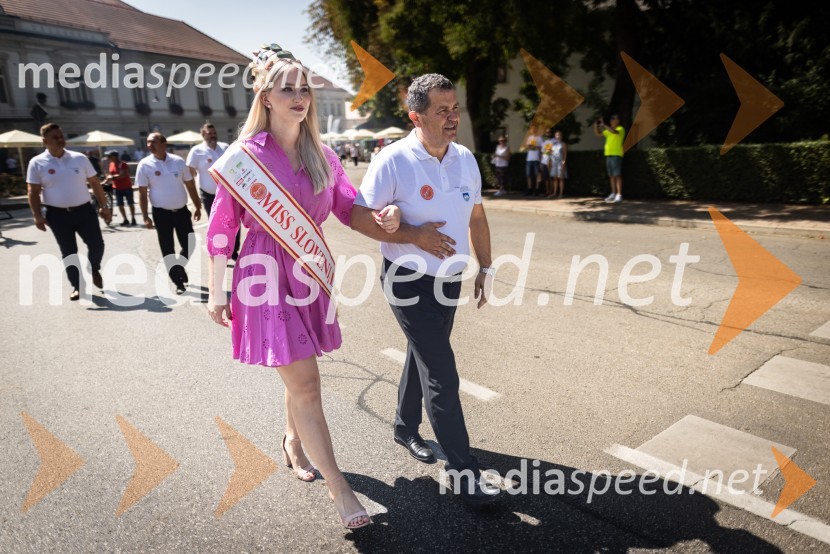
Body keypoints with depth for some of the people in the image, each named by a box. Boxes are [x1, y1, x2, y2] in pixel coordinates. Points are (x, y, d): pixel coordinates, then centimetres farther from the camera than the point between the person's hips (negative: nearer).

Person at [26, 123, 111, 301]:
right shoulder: (37, 163, -3)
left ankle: (94, 269, 31)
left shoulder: (80, 158, 2)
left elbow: (95, 183, 6)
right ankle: (77, 286, 18)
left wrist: (103, 206, 3)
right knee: (68, 252, 6)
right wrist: (37, 216, -11)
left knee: (97, 244, 0)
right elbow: (33, 192, -2)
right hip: (58, 214, -1)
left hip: (84, 210, 1)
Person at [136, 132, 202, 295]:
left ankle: (180, 268, 37)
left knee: (189, 245, 8)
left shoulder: (178, 161, 0)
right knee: (168, 250, 2)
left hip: (182, 211, 2)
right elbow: (142, 193, -5)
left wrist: (198, 207, 7)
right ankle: (178, 282, 13)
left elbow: (190, 185, 7)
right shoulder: (145, 165, -6)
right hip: (162, 213, -2)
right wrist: (145, 216, -9)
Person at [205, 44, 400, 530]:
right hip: (267, 273, -5)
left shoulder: (322, 155, 6)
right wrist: (216, 292, -4)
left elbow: (350, 206, 8)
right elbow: (221, 227, -5)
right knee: (305, 382, -5)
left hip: (311, 270, 5)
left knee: (301, 375, 18)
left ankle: (294, 441, 46)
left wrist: (385, 214, -14)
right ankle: (338, 486, 7)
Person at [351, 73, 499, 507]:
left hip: (449, 279, 7)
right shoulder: (393, 161, -16)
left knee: (422, 357, 22)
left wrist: (485, 268, 14)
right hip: (408, 281, -6)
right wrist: (415, 235, -23)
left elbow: (476, 216, 14)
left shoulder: (465, 159, 4)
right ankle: (464, 471, 5)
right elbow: (360, 218, -15)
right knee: (442, 374, -6)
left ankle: (406, 428, 44)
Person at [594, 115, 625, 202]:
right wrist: (596, 126, 3)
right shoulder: (608, 130, 18)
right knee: (611, 176, 8)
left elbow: (614, 131, -26)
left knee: (617, 175, -10)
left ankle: (619, 195, -12)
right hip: (608, 154, 7)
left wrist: (604, 125, -23)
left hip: (616, 155, -7)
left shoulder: (620, 129, -4)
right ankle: (613, 194, 14)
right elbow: (598, 134, 20)